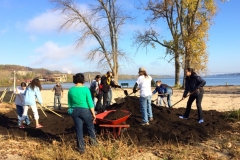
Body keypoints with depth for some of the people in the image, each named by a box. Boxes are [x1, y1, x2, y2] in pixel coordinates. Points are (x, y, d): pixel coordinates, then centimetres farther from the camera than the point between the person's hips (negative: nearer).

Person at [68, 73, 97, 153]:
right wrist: (93, 113, -4)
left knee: (78, 129, 12)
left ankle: (81, 148, 18)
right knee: (90, 127, 19)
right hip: (85, 111, -3)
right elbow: (90, 103, -12)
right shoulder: (85, 89, -14)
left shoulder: (70, 90, -1)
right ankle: (93, 141, 36)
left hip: (75, 111, 4)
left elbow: (69, 103, 8)